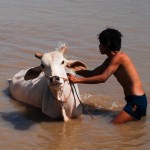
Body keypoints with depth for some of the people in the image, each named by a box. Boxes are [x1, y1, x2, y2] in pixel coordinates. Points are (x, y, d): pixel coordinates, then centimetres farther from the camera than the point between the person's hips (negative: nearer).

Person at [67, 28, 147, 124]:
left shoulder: (119, 57, -16)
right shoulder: (110, 59, 14)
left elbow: (103, 78, -24)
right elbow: (93, 74, 19)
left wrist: (77, 80, -25)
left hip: (137, 101, -11)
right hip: (133, 99, 11)